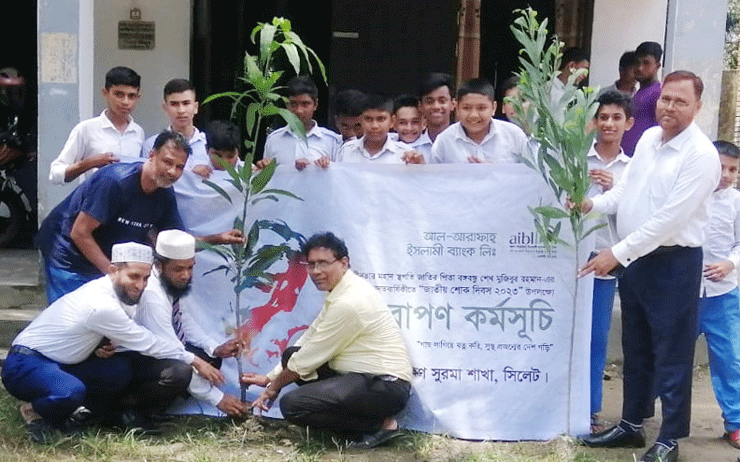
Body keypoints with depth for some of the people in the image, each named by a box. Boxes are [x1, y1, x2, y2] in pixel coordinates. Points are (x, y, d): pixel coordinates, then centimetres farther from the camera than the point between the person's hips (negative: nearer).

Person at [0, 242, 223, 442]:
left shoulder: (111, 292, -1)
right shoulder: (102, 306, -27)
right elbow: (148, 344, -20)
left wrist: (107, 346, -10)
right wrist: (194, 360, -11)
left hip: (58, 364, 8)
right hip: (24, 366, -8)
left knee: (122, 370, -12)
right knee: (71, 392, -38)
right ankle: (36, 412, -6)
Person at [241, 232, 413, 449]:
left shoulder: (349, 302, -20)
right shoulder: (340, 292, 11)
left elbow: (310, 356, -11)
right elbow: (308, 341, 17)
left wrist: (274, 387, 3)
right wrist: (270, 377, 16)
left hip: (385, 388, -11)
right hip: (366, 377, 11)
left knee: (292, 405, -19)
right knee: (291, 355, 11)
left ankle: (379, 424, -7)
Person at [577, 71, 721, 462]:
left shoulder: (700, 154, -17)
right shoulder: (648, 138, 8)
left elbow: (670, 219, -23)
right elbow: (625, 190, 15)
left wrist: (617, 253, -23)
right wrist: (593, 203, -6)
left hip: (674, 262, -8)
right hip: (635, 257, 8)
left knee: (672, 353, 1)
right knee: (635, 347, 18)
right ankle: (631, 425, 31)